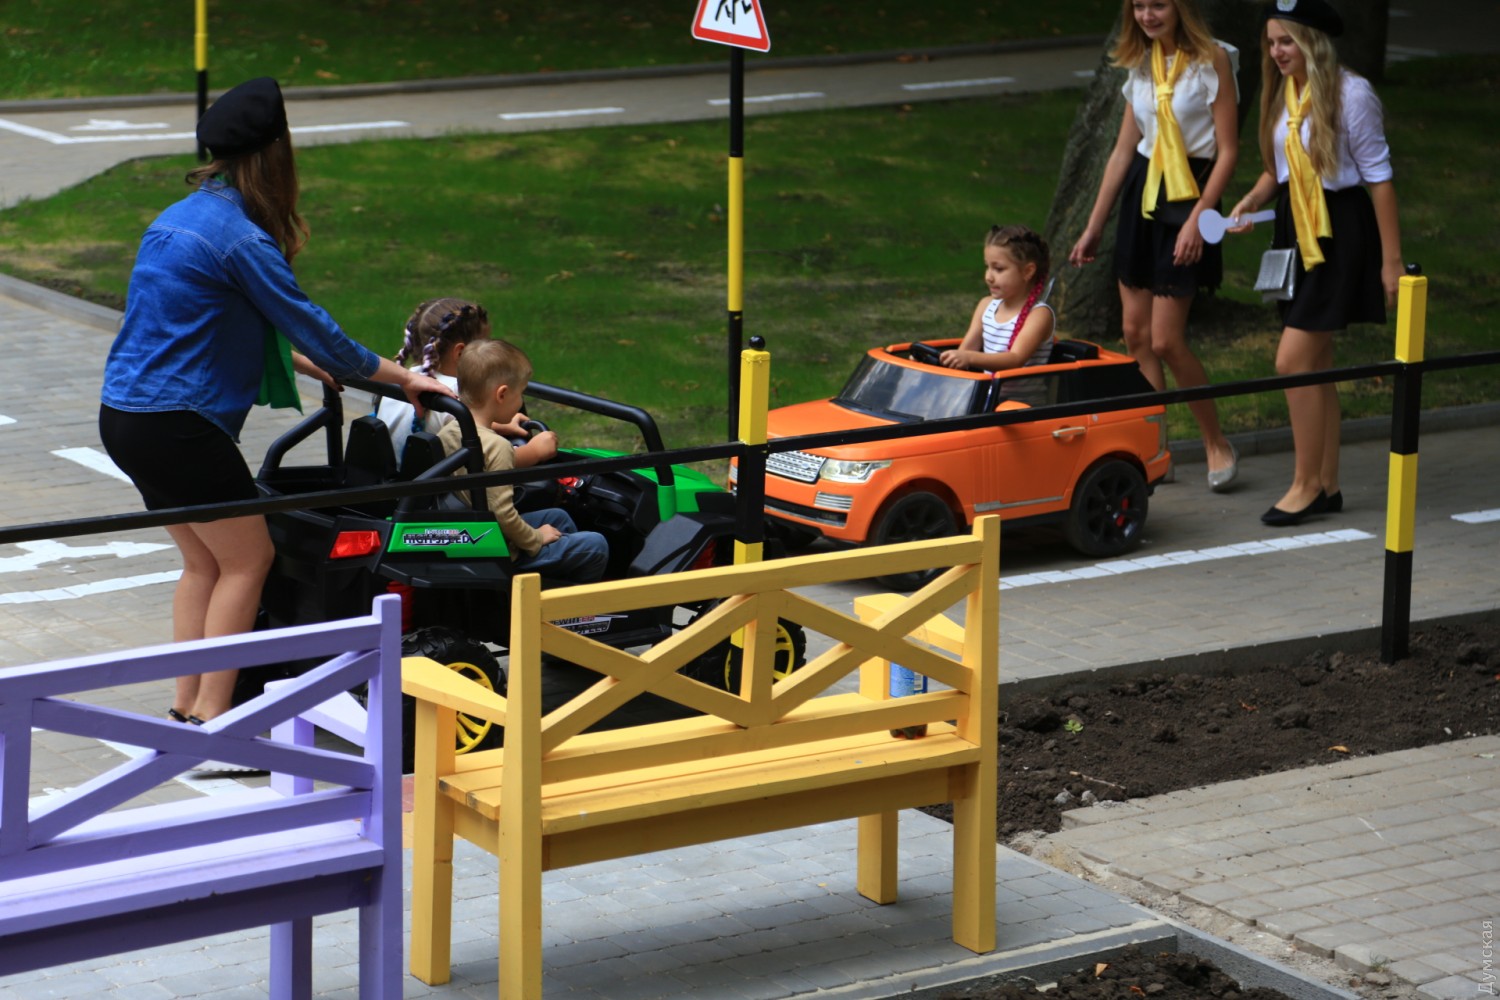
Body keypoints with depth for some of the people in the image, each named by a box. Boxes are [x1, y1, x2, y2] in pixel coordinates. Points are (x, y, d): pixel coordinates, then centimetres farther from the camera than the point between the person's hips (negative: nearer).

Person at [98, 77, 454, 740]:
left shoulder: (184, 216, 13)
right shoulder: (240, 237, -16)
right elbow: (306, 323, -11)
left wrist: (295, 359, 33)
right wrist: (399, 376, -1)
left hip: (125, 416, 9)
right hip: (178, 423, -9)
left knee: (204, 560, 17)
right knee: (246, 558, 1)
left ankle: (186, 706, 17)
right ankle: (212, 716, 0)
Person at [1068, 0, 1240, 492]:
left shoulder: (1211, 61, -10)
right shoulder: (1141, 64, 9)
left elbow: (1227, 150, -11)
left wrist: (1198, 218, -18)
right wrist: (1094, 226, 15)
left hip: (1189, 194, -7)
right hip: (1141, 193, 7)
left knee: (1166, 340, -9)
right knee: (1135, 333, 5)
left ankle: (1217, 444, 8)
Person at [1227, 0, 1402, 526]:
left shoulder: (1351, 94, -14)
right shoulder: (1283, 93, 7)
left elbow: (1378, 176, -11)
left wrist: (1391, 259, -11)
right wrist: (1251, 201, -2)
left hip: (1338, 231, -7)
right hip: (1295, 227, 7)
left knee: (1294, 360, -12)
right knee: (1316, 365, 11)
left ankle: (1306, 484, -3)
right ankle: (1327, 486, 18)